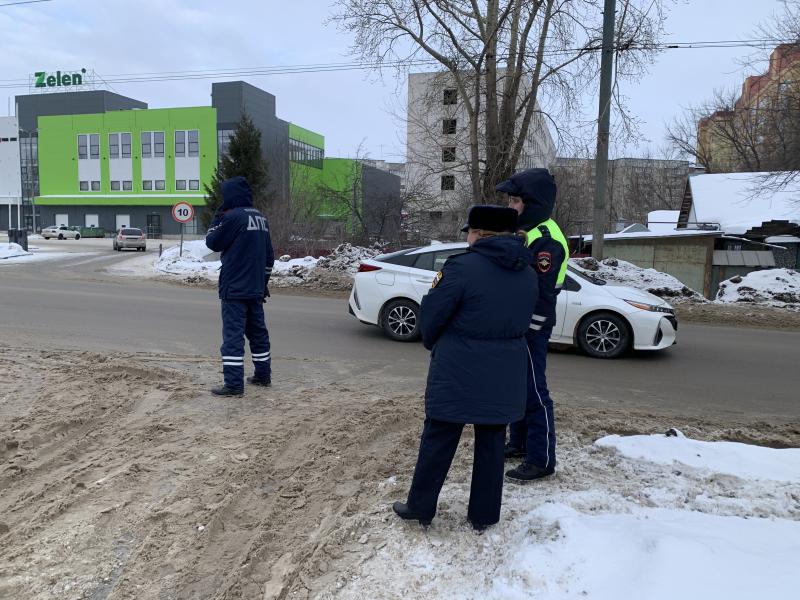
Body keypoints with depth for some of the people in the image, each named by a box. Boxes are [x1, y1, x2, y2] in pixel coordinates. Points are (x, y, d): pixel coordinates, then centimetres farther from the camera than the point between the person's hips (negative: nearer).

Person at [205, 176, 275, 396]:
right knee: (258, 332, 16)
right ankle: (263, 375, 24)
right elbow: (269, 256, 15)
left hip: (234, 289, -8)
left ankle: (234, 384, -5)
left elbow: (213, 243, -3)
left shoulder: (233, 216, -13)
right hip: (255, 289, 8)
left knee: (233, 335, -5)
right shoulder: (261, 218, 12)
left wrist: (217, 219, 10)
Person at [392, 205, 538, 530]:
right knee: (491, 443, 16)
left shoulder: (462, 267, -16)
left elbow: (431, 315, -9)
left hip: (458, 375, -5)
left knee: (438, 442, 10)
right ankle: (484, 515, 28)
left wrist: (432, 343, 11)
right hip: (504, 377, 5)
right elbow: (521, 320, 11)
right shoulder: (527, 274, 3)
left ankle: (420, 507, 25)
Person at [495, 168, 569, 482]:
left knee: (534, 391, -2)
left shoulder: (546, 240, -19)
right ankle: (519, 443, 34)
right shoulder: (524, 231, 13)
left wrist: (527, 333, -21)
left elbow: (540, 294, -22)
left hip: (531, 327, -10)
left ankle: (542, 459, 9)